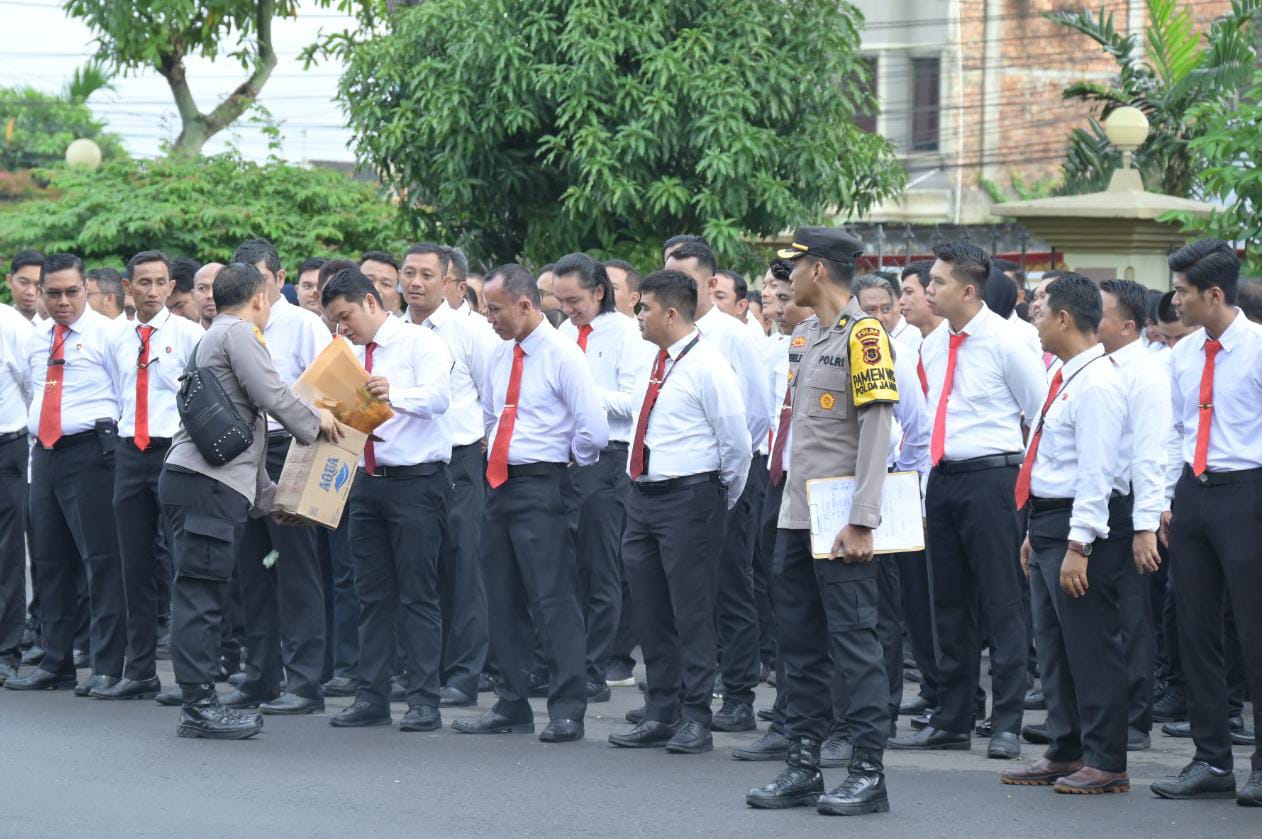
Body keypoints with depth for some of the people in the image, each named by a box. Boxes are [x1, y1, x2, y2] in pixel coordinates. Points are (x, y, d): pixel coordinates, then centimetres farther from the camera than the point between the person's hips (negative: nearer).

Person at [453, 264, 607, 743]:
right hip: (500, 484, 8)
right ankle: (512, 706, 18)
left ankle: (567, 711, -9)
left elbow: (593, 430, -13)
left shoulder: (562, 356, -10)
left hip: (542, 488, -8)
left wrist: (565, 464, 0)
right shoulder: (500, 357, 14)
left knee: (554, 598, -10)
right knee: (503, 600, 11)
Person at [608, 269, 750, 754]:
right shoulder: (650, 365, 13)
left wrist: (725, 498, -1)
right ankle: (660, 716, 17)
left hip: (688, 497, -8)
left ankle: (695, 720, -3)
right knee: (651, 613, 10)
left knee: (692, 612, -6)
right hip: (643, 495, 8)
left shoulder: (706, 367, -11)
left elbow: (736, 442, -10)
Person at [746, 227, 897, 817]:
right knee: (800, 643, 10)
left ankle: (869, 772, -4)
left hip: (841, 523, -9)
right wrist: (790, 508, 15)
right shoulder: (812, 341, 16)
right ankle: (803, 765, 15)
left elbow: (875, 433, -16)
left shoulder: (863, 336, -10)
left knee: (853, 641, -7)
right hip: (797, 518, 9)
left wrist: (861, 523, -20)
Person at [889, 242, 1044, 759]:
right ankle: (951, 721, 17)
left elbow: (1042, 414, -4)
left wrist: (1027, 478, -1)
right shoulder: (932, 346, 12)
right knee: (949, 604, 11)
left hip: (989, 478, -7)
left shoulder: (1005, 342, -9)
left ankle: (1007, 725, -3)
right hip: (942, 478, 7)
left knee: (1002, 601, -5)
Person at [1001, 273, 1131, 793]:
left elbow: (1096, 471, -22)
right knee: (1053, 647, 14)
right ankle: (1064, 753, 22)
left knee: (1091, 647, -5)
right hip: (1051, 521, 10)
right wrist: (1037, 532, 22)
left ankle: (1106, 763, 0)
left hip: (1083, 526, -10)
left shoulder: (1096, 385, -17)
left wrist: (1077, 546, -24)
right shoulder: (1066, 378, 15)